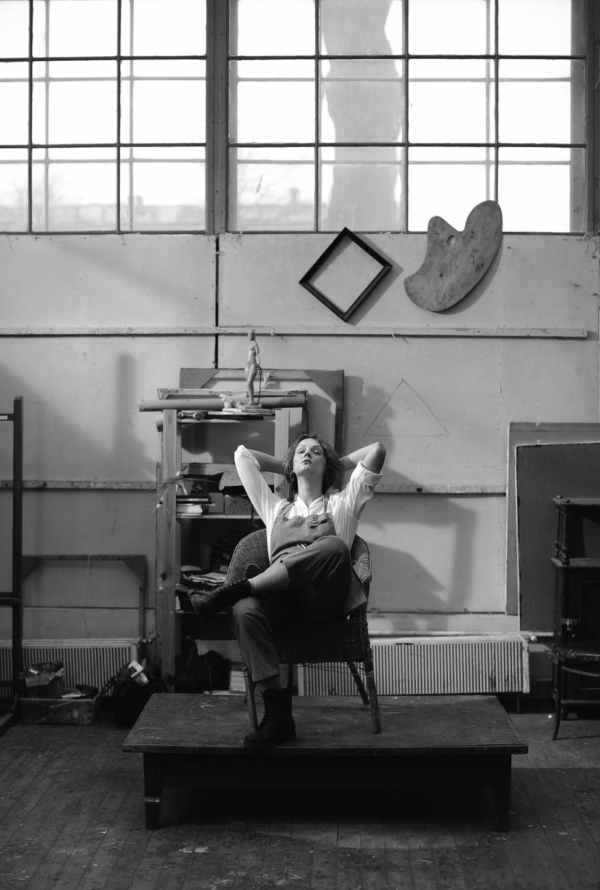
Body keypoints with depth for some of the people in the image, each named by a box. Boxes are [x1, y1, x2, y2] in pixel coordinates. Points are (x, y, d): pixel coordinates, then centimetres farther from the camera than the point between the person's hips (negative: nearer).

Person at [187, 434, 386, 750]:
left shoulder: (341, 503, 28)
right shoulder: (276, 508, 35)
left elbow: (376, 450, 20)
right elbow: (242, 454, 40)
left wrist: (338, 464, 34)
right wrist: (286, 467, 45)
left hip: (324, 599, -2)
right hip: (281, 596, 2)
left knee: (334, 545, -36)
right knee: (245, 610, -35)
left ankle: (234, 589, -34)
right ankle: (277, 713, -37)